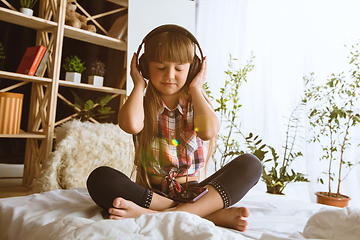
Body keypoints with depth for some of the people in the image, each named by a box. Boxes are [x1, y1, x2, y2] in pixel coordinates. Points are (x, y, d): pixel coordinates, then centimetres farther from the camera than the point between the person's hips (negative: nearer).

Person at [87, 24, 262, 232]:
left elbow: (209, 131, -18)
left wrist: (195, 89, -4)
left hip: (191, 192, 1)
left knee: (250, 164, -19)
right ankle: (212, 213, -32)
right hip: (150, 193, 0)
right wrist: (139, 85, -4)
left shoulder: (197, 104, 7)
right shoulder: (143, 104, 5)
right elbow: (131, 125, -23)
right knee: (99, 178, -29)